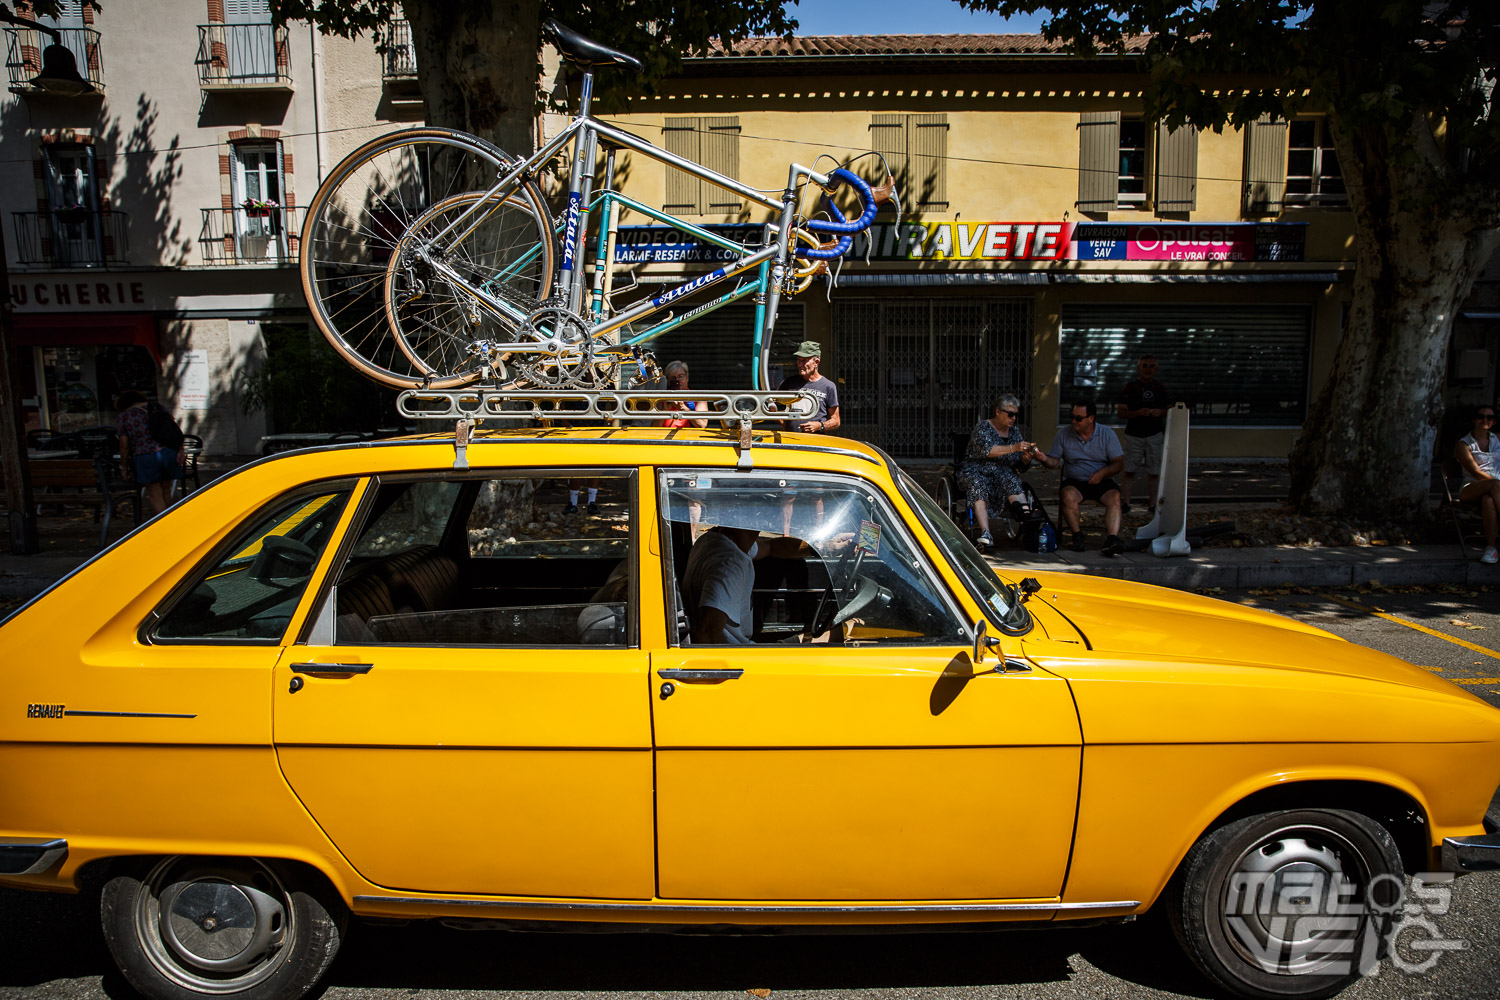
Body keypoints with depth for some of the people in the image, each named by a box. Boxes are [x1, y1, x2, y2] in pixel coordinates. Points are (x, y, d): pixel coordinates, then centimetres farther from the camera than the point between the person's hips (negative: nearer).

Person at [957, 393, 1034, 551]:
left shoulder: (1015, 431, 15)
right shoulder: (983, 427, 0)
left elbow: (1021, 467, 14)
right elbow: (986, 449, -21)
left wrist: (1025, 459, -10)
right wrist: (1012, 448, -30)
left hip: (1004, 473, 4)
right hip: (976, 471, -4)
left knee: (1011, 479, -31)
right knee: (978, 485, -36)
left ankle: (1024, 512, -54)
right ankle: (985, 533, -52)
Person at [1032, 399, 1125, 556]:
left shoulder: (1107, 434, 4)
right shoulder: (1064, 434, 6)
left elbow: (1119, 463, 2)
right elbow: (1054, 462, 5)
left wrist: (1103, 472, -17)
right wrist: (1044, 458, -18)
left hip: (1101, 482, 0)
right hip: (1074, 481, 0)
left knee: (1114, 496, -31)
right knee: (1068, 495, -34)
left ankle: (1112, 540, -41)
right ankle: (1077, 536, -22)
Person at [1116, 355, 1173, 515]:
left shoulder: (1160, 388, 10)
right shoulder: (1129, 387, 0)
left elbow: (1170, 409, 13)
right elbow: (1121, 411, -5)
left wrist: (1161, 412, -10)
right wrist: (1139, 412, -22)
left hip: (1155, 435, 3)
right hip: (1134, 435, -3)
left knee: (1154, 471, 6)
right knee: (1129, 470, -4)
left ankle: (1153, 503, 13)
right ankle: (1125, 503, 0)